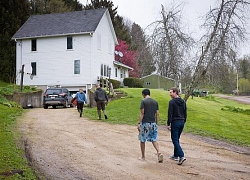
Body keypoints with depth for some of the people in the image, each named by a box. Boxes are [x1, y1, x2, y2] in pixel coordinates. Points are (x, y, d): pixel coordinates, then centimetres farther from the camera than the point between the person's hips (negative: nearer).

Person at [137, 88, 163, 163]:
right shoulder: (155, 102, 9)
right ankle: (159, 153, -12)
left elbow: (142, 113, -13)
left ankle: (143, 157, 16)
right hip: (153, 123, 5)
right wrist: (156, 124, 16)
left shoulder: (143, 101, -7)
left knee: (142, 140, 9)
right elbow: (157, 114, 9)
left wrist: (139, 123, -10)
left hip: (145, 123, -5)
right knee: (154, 140, 10)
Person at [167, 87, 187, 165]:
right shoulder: (183, 101, 10)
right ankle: (175, 155, 25)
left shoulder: (172, 102, -12)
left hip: (175, 122, -8)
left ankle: (181, 156, -16)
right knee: (177, 139, 18)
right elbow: (185, 113, 15)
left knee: (175, 140, -5)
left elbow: (170, 114, -15)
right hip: (181, 122, 8)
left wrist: (168, 124, -12)